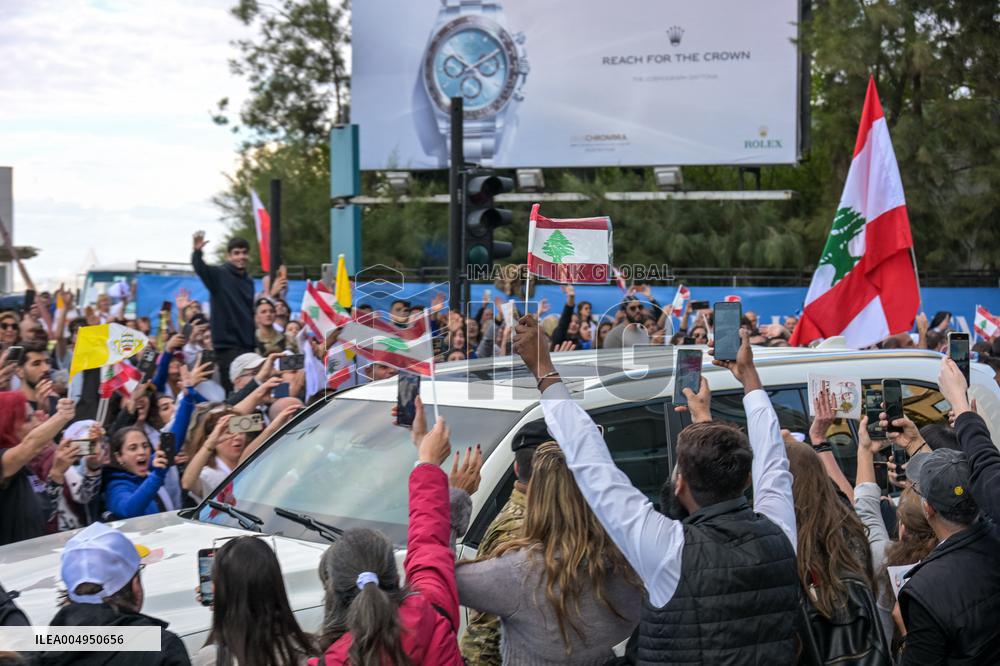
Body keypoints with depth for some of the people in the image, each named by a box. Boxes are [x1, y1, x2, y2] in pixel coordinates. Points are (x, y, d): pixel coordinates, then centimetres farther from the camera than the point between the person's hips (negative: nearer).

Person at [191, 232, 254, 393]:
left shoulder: (248, 281, 14)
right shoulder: (219, 275, -4)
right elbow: (200, 268, -24)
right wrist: (197, 252, -45)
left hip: (247, 344, 6)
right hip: (227, 345, -6)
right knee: (232, 391, -10)